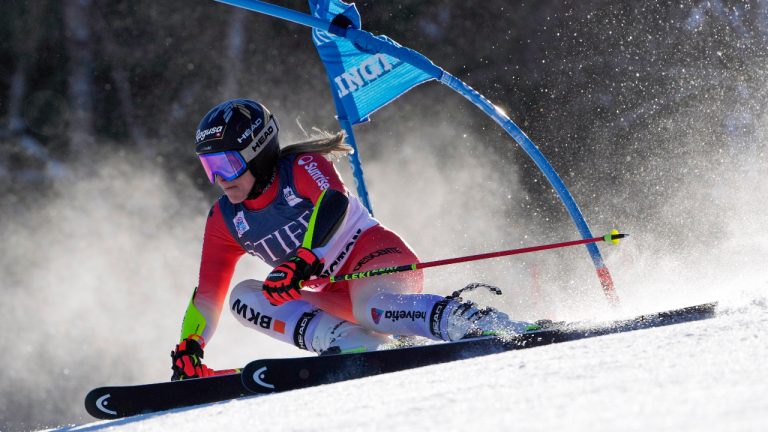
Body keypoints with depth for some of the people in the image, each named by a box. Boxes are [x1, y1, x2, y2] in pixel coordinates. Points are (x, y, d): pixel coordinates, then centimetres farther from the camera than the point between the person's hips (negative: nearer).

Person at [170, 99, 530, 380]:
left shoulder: (303, 169, -10)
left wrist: (301, 262, -46)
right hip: (336, 296, 7)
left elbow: (334, 203, -31)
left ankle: (490, 325, -48)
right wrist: (188, 348, -1)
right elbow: (208, 294, 12)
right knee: (244, 296, -14)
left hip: (375, 255, -7)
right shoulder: (224, 221, 8)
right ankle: (353, 344, -34)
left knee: (372, 306, -41)